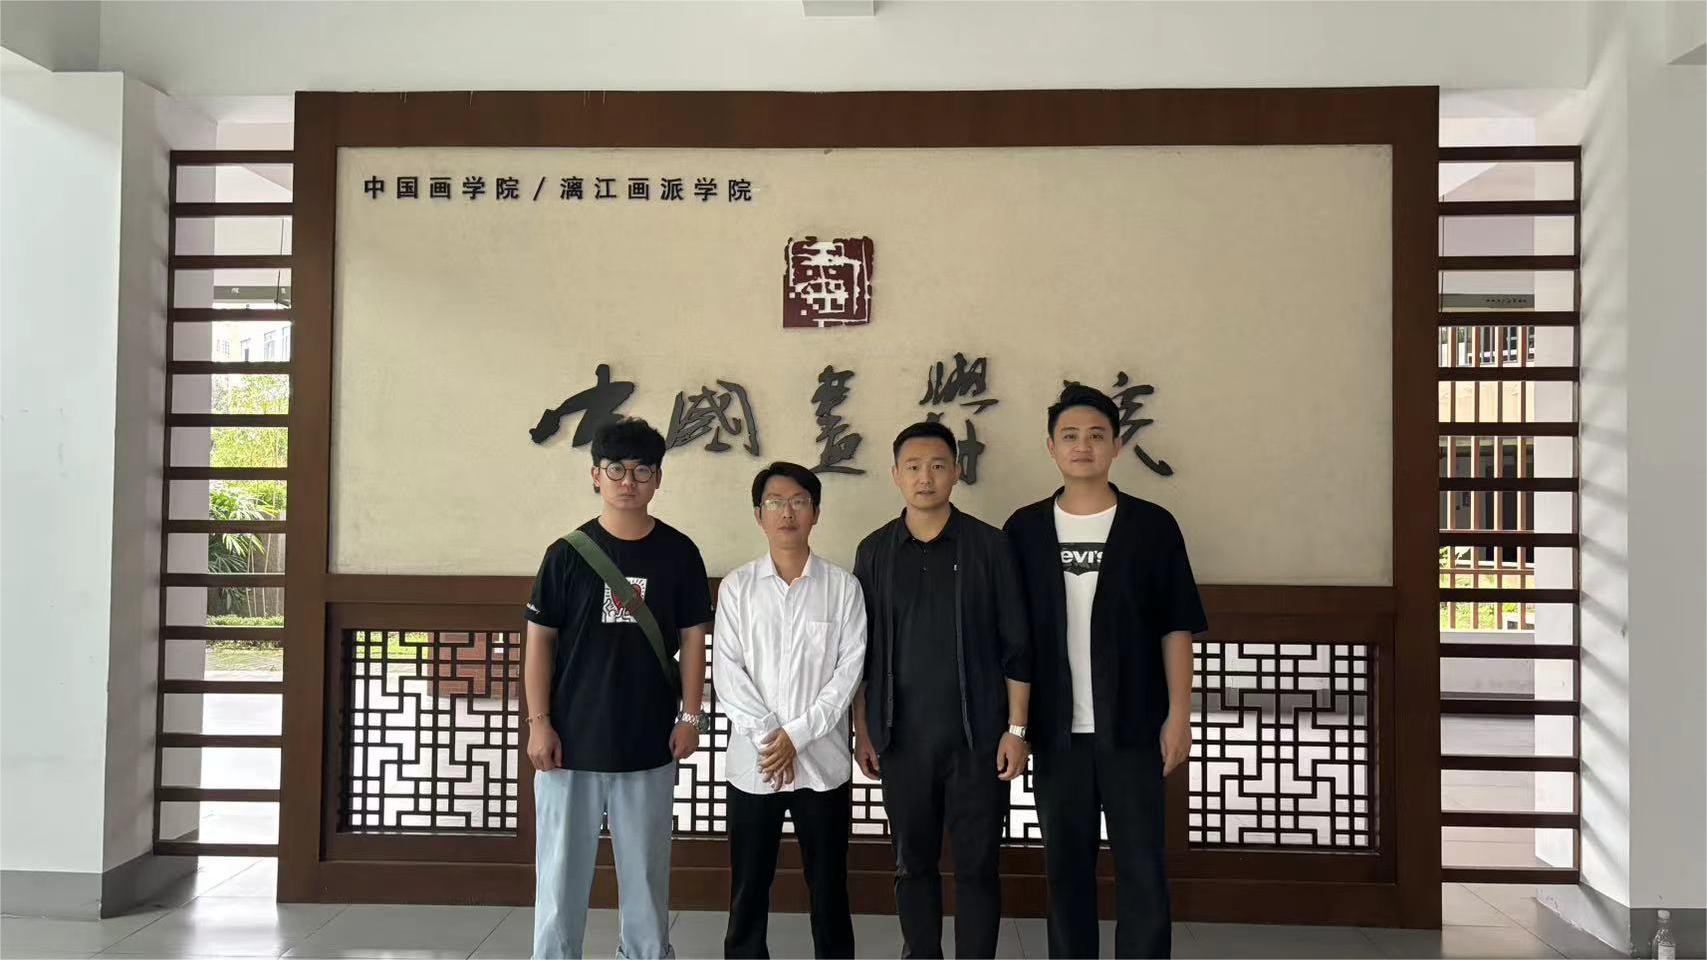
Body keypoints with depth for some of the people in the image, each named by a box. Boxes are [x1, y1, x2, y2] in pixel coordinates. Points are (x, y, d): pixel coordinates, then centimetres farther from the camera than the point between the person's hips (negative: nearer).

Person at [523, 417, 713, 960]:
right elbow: (540, 640, 0)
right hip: (574, 738, 0)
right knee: (562, 865, 8)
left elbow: (692, 638, 4)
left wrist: (690, 716, 0)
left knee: (646, 866, 12)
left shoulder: (678, 553, 0)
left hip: (648, 741, 1)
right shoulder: (568, 553, -2)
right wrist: (539, 722, -5)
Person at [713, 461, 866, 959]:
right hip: (752, 762, 1)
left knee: (828, 885, 8)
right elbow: (727, 672, -2)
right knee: (748, 887, 9)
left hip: (824, 760, 0)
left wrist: (796, 736, -11)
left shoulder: (842, 586, 0)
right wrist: (769, 738, -11)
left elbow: (849, 670, -4)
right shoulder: (736, 587, 3)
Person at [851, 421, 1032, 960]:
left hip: (977, 734, -2)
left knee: (977, 865, 4)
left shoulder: (989, 546, -2)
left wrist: (1016, 729, -5)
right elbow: (860, 651, 8)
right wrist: (862, 730, 6)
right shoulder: (875, 551, 5)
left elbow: (1016, 646, -1)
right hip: (901, 737, 2)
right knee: (913, 863, 11)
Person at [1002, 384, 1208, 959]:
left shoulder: (1151, 525, 0)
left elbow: (1176, 627, 0)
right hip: (1055, 729, 2)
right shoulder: (1024, 529, 4)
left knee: (1142, 867, 3)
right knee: (1065, 867, 11)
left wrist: (1178, 715, -6)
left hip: (1133, 727, -1)